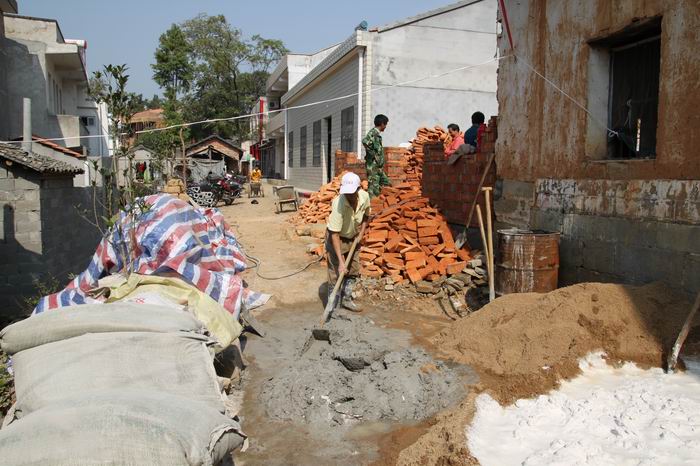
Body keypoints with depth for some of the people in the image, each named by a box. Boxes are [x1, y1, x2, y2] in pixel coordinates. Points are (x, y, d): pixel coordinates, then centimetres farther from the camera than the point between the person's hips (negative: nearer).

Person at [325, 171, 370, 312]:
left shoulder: (365, 197, -19)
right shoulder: (338, 204, -35)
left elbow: (366, 216, 6)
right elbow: (334, 234, -33)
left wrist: (361, 233, -5)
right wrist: (341, 261, -36)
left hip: (353, 237, 6)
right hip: (336, 238, -6)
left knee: (353, 271, 14)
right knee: (336, 274, -5)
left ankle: (346, 299, 32)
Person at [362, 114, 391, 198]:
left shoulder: (377, 134, 16)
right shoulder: (373, 133, -12)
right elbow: (365, 141, -31)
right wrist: (373, 155, -21)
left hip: (378, 166, 10)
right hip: (373, 166, -10)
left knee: (387, 184, 15)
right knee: (373, 188, -8)